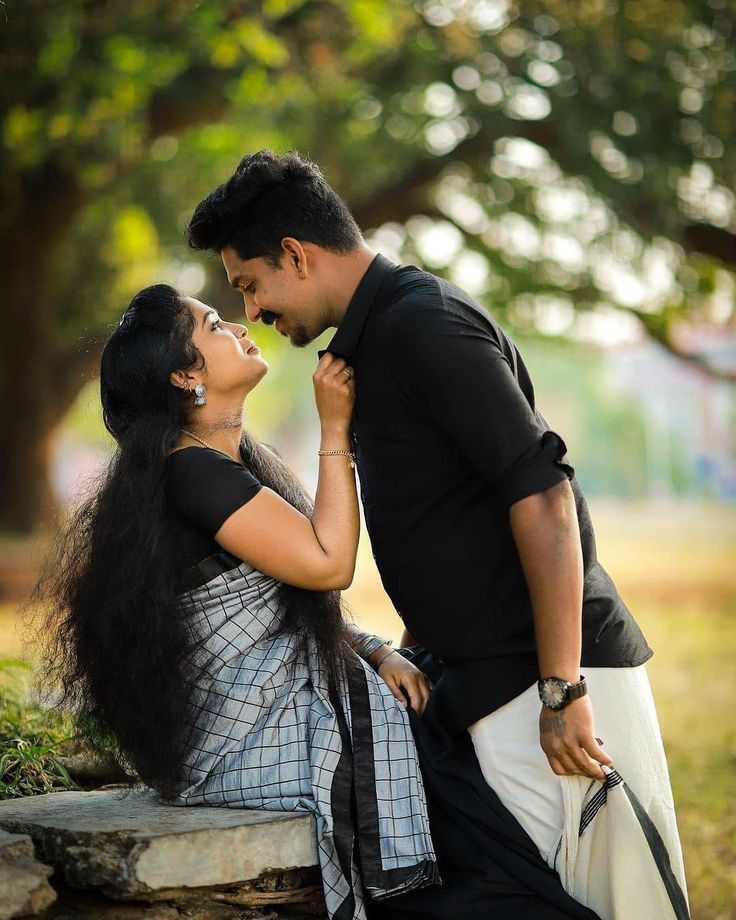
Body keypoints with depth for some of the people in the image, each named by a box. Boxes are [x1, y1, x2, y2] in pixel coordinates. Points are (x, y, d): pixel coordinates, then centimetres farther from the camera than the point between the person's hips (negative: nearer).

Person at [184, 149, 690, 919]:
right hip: (493, 682, 10)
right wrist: (408, 652, 24)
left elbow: (543, 496, -21)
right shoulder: (378, 336, 19)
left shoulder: (422, 322, -12)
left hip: (549, 682, -10)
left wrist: (561, 692, -22)